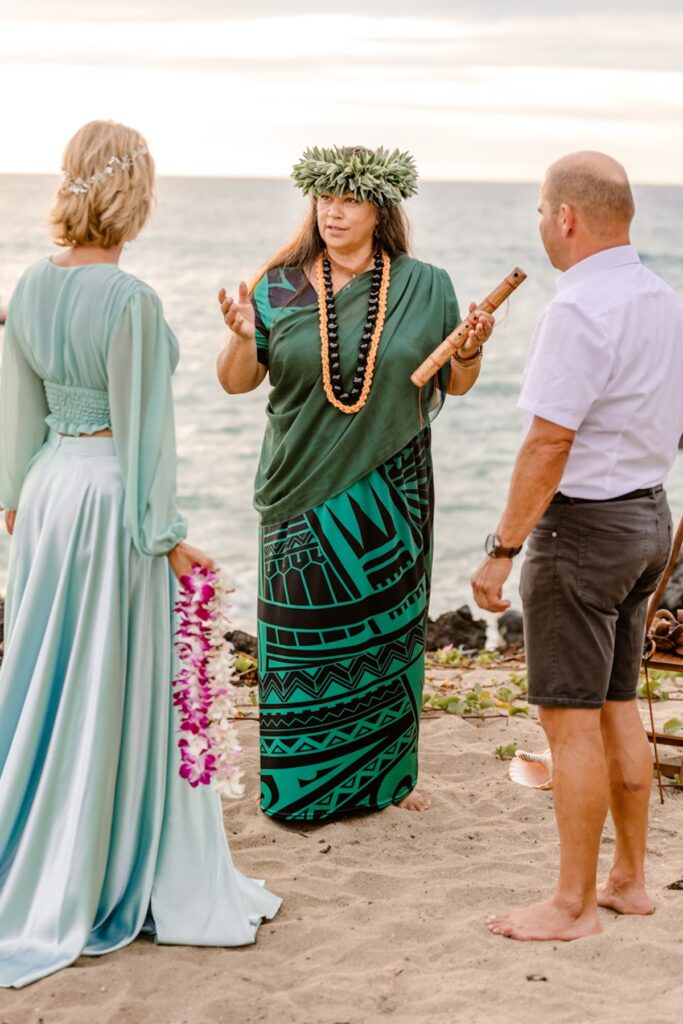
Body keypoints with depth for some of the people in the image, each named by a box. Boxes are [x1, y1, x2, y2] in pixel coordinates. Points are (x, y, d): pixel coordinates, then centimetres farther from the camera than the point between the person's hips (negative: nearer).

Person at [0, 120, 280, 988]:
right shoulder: (130, 301, -18)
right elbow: (141, 429, -16)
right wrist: (166, 533, -8)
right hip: (110, 496, -7)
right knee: (113, 691, 4)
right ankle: (96, 894, 17)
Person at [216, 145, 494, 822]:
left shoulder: (425, 289, 2)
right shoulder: (280, 288, 0)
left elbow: (456, 384, 8)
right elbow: (236, 382, 2)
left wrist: (471, 351, -12)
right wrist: (243, 337, -18)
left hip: (389, 495, 1)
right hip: (305, 492, 0)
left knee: (389, 627, 9)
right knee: (303, 634, 1)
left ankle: (388, 772, 25)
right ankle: (299, 781, 15)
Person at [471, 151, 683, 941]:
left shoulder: (579, 311, -19)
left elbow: (549, 444, -22)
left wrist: (500, 550, -17)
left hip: (581, 523, -9)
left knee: (571, 719, -1)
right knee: (617, 706, 17)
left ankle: (573, 904, 8)